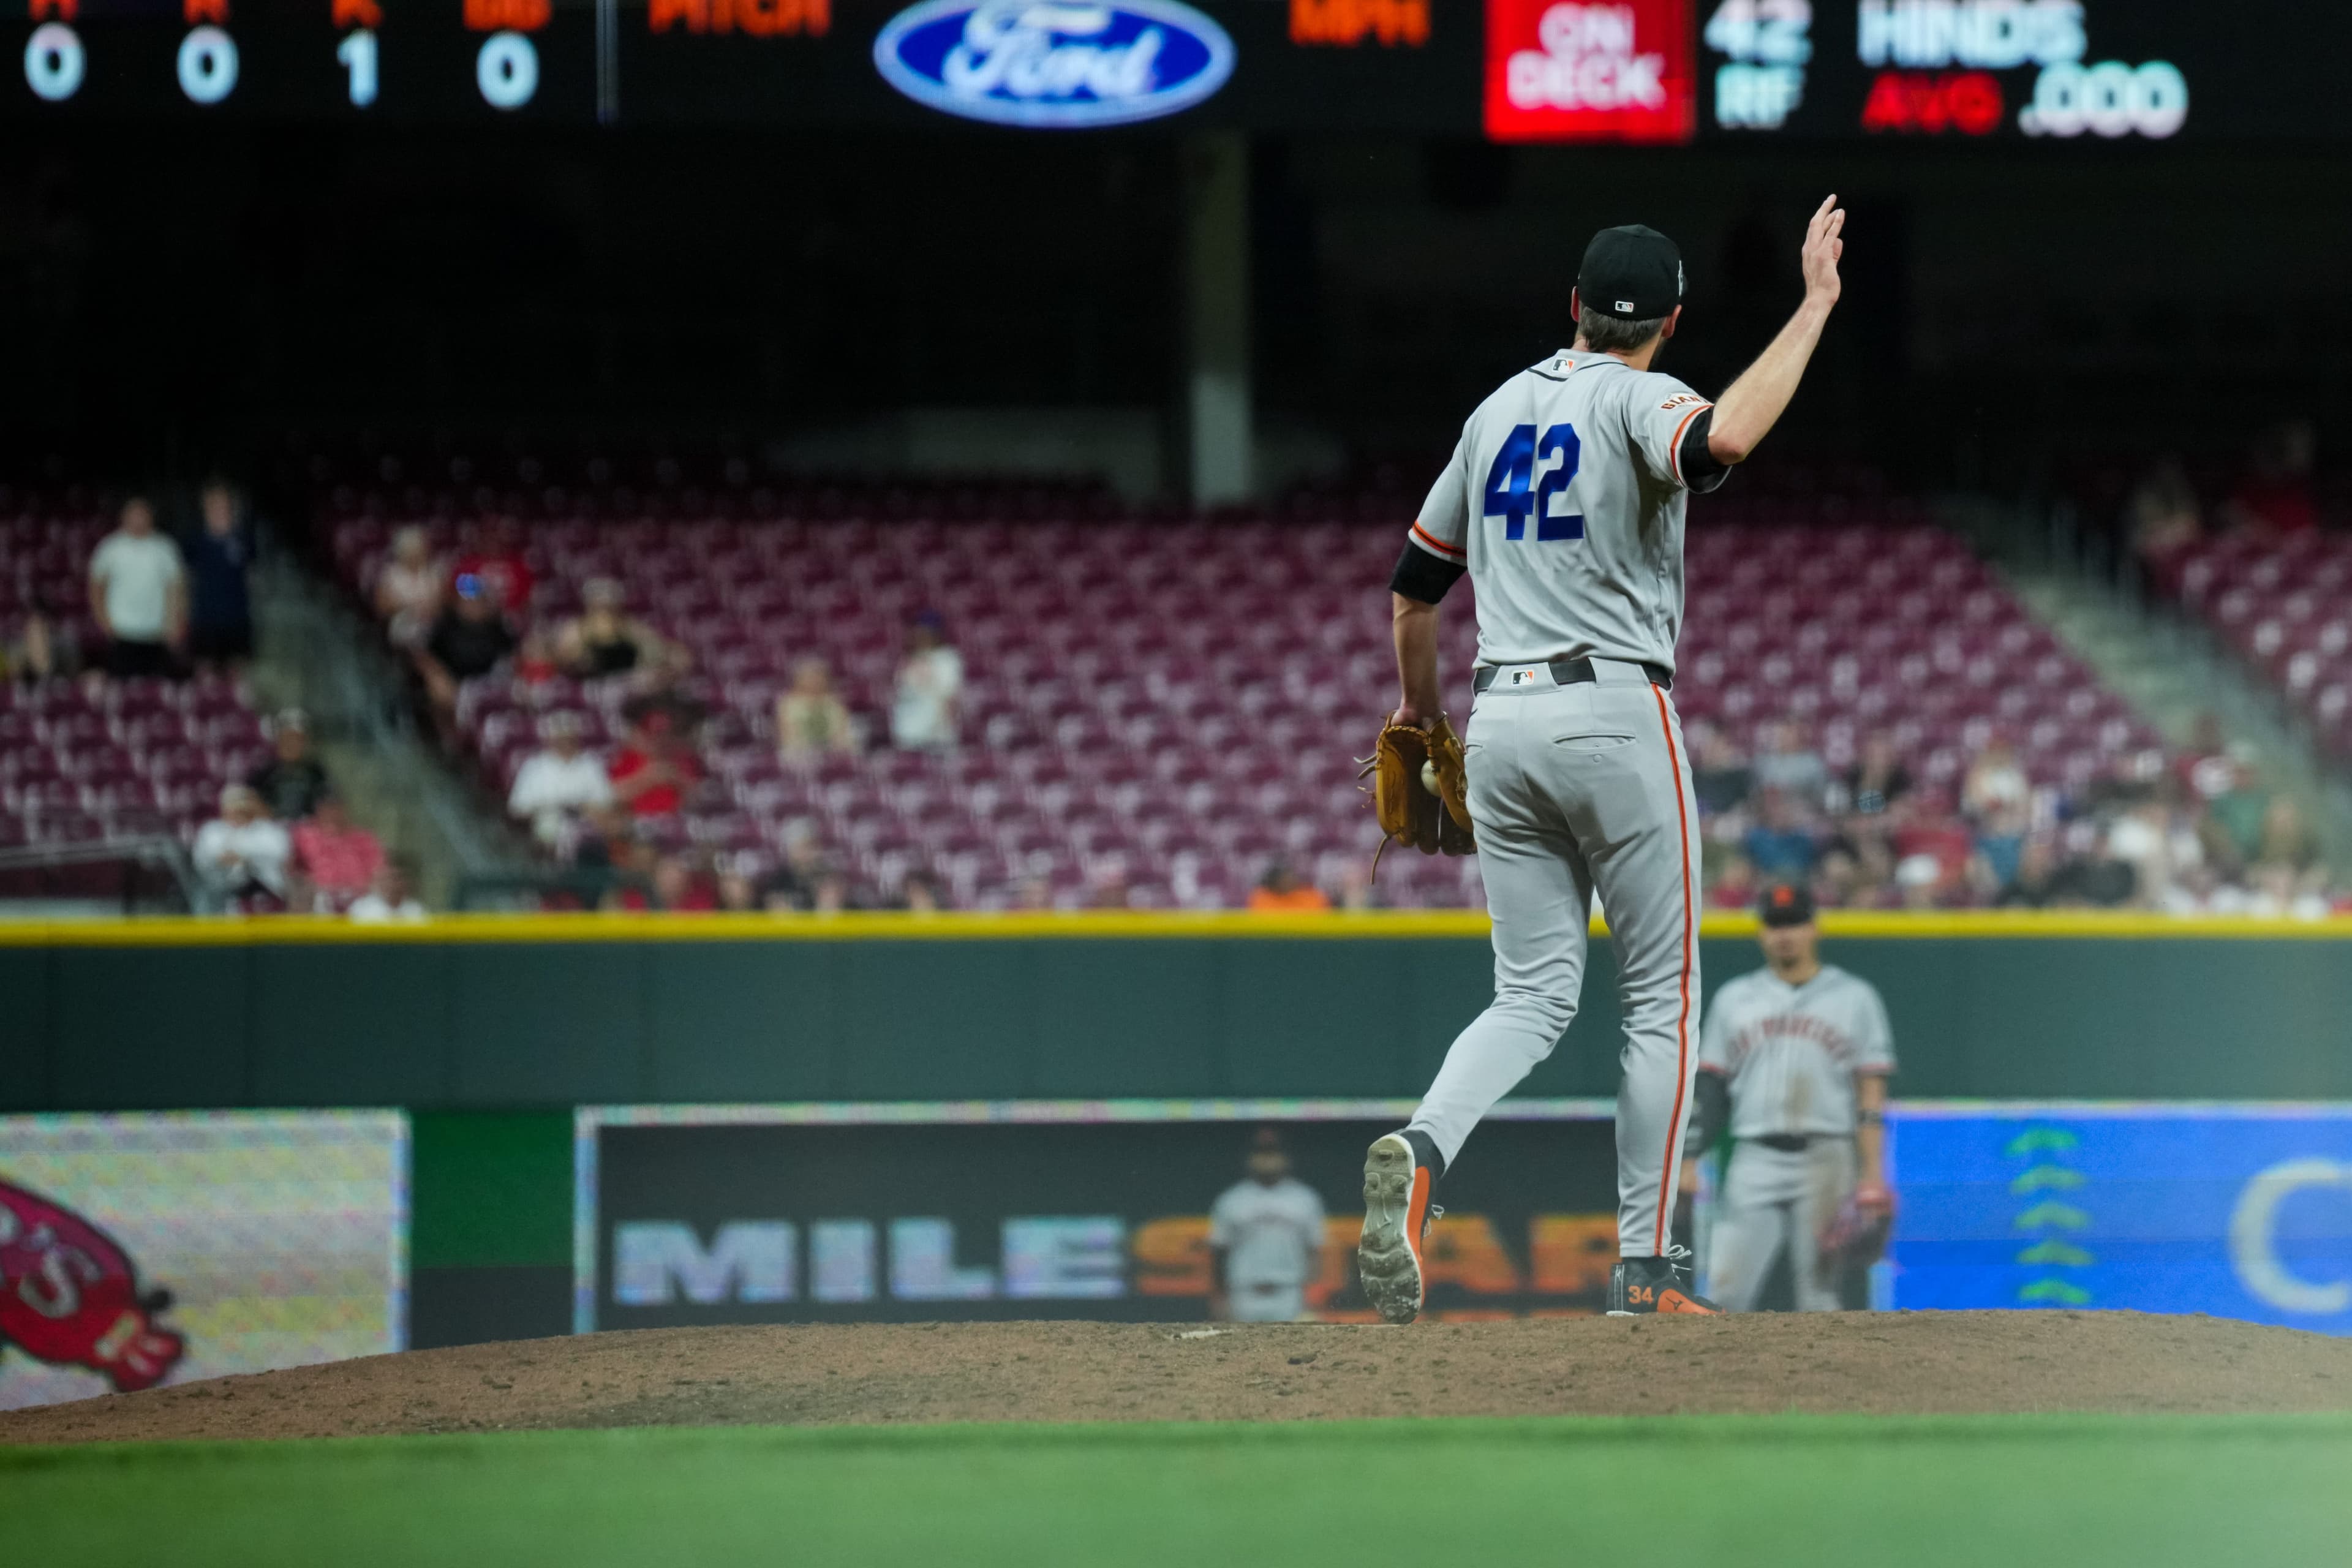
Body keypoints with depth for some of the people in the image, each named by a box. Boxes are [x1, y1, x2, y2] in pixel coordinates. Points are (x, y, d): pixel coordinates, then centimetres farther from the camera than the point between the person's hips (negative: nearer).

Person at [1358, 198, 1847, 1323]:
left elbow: (1412, 588, 20)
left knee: (1534, 997, 8)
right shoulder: (1636, 399, -6)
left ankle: (1419, 1149, -22)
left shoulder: (1498, 411, 15)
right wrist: (1814, 308, -24)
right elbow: (1724, 439, -32)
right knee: (1660, 998, 6)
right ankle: (1643, 1266, 5)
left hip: (1501, 724, 6)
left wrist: (1418, 711, 36)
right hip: (1616, 714, -6)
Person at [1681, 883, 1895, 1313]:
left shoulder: (1854, 998, 6)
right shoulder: (1734, 999, 14)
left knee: (1818, 1292, -4)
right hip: (1755, 1161, 2)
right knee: (1723, 1287, -8)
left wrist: (1873, 1178, -7)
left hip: (1825, 1162, -2)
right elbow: (1712, 1087, 13)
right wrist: (1690, 1159, 2)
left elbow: (1871, 1094, 2)